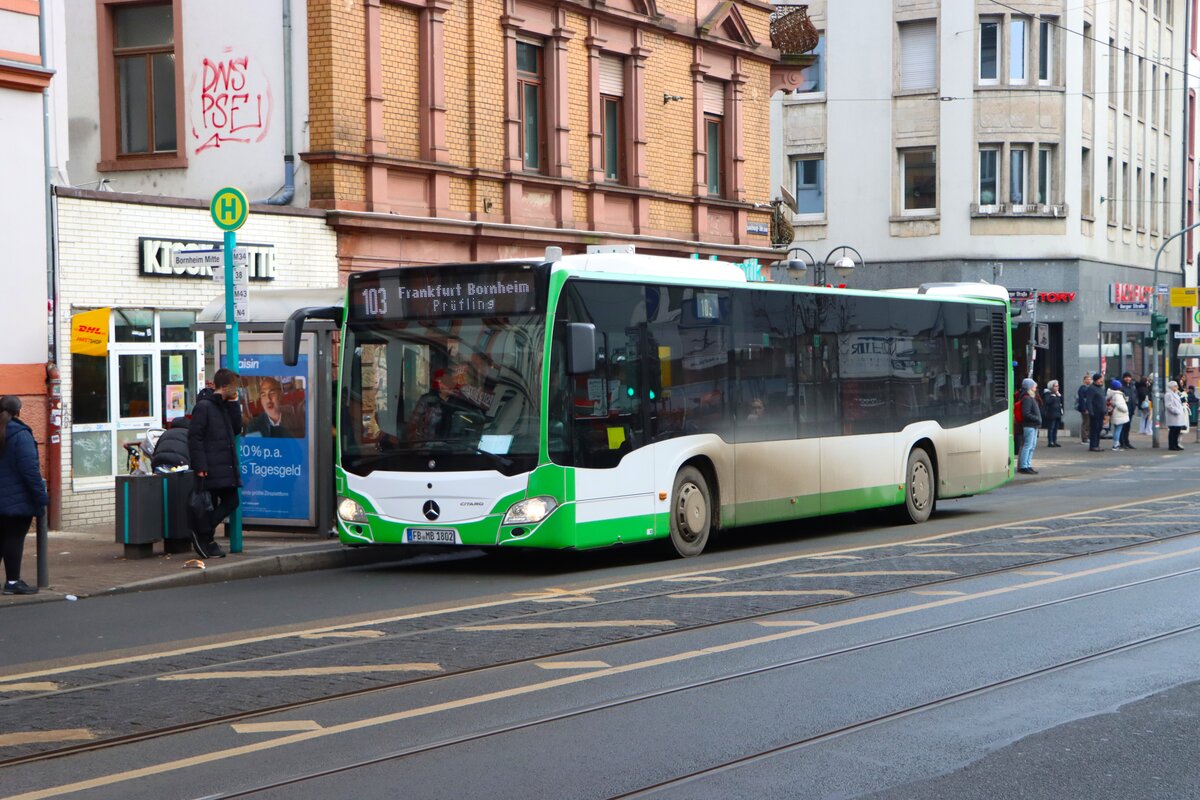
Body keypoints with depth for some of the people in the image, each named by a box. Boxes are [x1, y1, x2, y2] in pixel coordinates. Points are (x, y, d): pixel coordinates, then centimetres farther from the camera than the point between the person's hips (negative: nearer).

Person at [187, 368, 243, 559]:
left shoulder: (224, 406, 17)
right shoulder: (203, 406, -11)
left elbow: (236, 429, 13)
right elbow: (194, 437, -15)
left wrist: (234, 404, 5)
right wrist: (200, 466, -20)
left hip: (226, 465, 9)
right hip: (211, 468, -9)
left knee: (231, 501, 8)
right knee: (209, 505, -1)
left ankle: (203, 536, 18)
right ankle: (203, 538, 14)